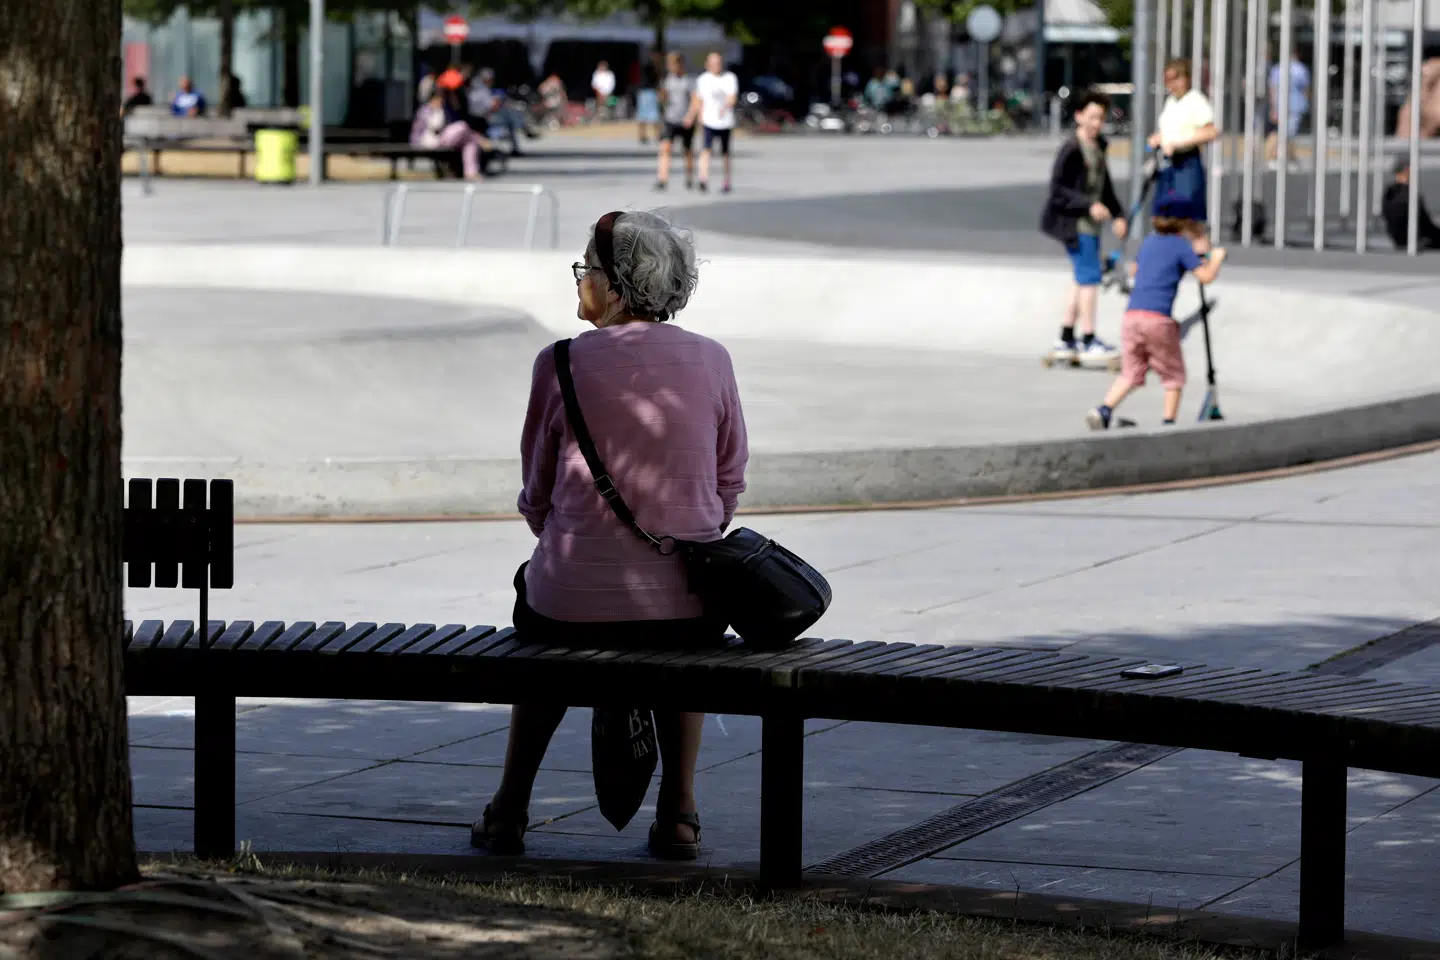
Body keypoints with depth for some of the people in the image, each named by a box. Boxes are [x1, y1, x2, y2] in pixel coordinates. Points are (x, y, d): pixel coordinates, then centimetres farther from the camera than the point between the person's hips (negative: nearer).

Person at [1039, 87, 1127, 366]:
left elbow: (1105, 186, 22)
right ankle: (1088, 342, -6)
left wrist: (1117, 215, 15)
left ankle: (1065, 340, 22)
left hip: (1091, 222, 9)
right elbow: (1058, 189, -18)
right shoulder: (1071, 149, -15)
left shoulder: (1098, 147, 12)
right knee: (1089, 278, -10)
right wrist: (1089, 205, -24)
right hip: (1074, 221, -9)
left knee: (1082, 280, 14)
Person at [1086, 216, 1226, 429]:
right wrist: (1217, 258, 17)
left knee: (1131, 372, 10)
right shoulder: (1182, 245, 2)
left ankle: (1103, 411, -9)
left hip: (1132, 315, 5)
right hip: (1158, 318, -5)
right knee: (1173, 374, 11)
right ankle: (1168, 422, 7)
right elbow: (1206, 276, -3)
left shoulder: (1150, 241, 20)